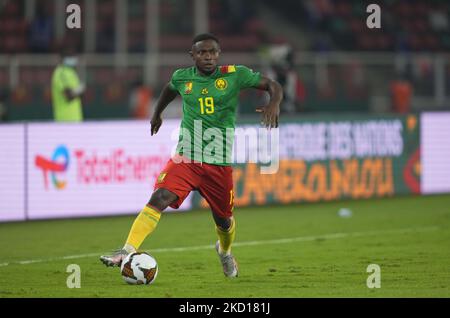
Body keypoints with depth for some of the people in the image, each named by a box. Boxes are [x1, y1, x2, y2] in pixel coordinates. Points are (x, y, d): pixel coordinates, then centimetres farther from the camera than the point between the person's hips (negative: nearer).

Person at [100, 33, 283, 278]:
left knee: (223, 219, 15)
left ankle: (225, 252, 50)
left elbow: (274, 86, 0)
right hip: (186, 157, 0)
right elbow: (169, 89, 29)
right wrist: (157, 113, 37)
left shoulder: (234, 75, -3)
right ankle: (127, 252, -31)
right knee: (158, 199, -24)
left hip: (220, 163, 0)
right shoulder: (182, 77, 4)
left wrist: (273, 104, -21)